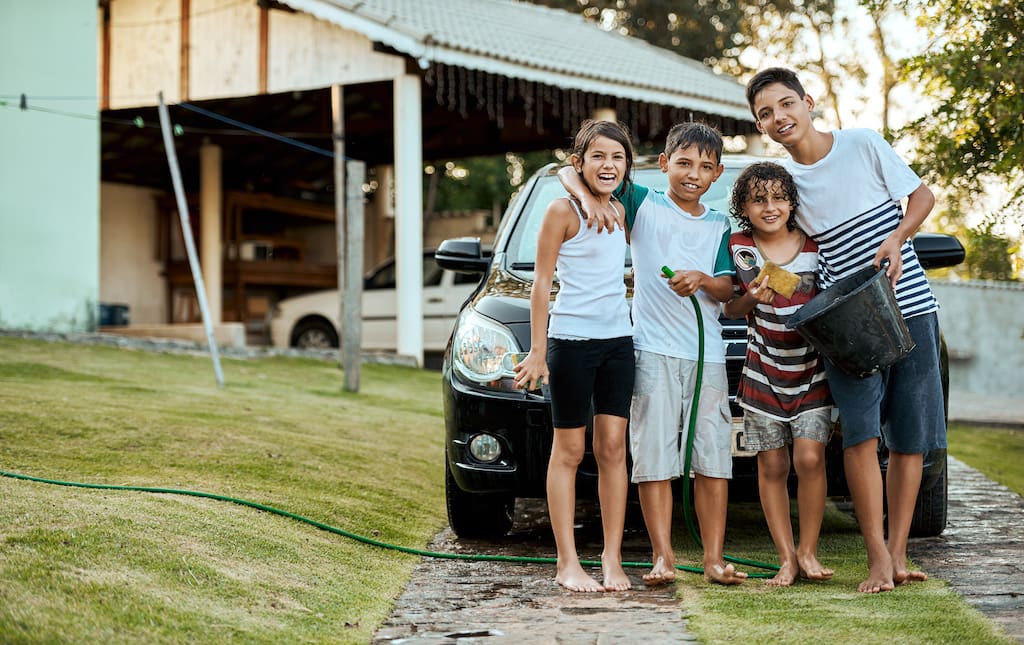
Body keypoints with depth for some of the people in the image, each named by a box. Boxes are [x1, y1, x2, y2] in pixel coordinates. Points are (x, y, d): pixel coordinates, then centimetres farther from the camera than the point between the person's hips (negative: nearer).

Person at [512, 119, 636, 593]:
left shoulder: (619, 212, 13)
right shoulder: (563, 211, -5)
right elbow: (541, 283, -6)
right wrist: (538, 351, -10)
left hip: (618, 340, 5)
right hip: (571, 340, -5)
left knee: (613, 448, 2)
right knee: (569, 451, 0)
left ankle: (612, 560, 6)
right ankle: (568, 563, 4)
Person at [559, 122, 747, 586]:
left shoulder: (719, 226, 16)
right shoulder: (642, 204, 7)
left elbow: (727, 290, 6)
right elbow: (568, 171, 2)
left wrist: (703, 281, -15)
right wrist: (588, 197, -18)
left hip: (708, 353, 3)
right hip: (654, 350, -3)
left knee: (713, 457, 1)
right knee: (655, 456, -6)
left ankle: (714, 558, 5)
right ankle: (662, 557, -2)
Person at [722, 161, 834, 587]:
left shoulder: (815, 247, -2)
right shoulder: (738, 248, -1)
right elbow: (730, 309, 4)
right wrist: (751, 299, -15)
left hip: (812, 372, -1)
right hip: (763, 373, 1)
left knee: (809, 458, -11)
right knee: (772, 467, 2)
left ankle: (808, 552, 5)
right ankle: (786, 558, 10)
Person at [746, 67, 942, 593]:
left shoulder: (863, 145, 0)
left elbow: (922, 196, 7)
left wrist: (895, 238, -11)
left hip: (910, 307, 0)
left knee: (911, 438, 1)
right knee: (861, 430, -16)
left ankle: (897, 554, 10)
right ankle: (878, 558, -11)